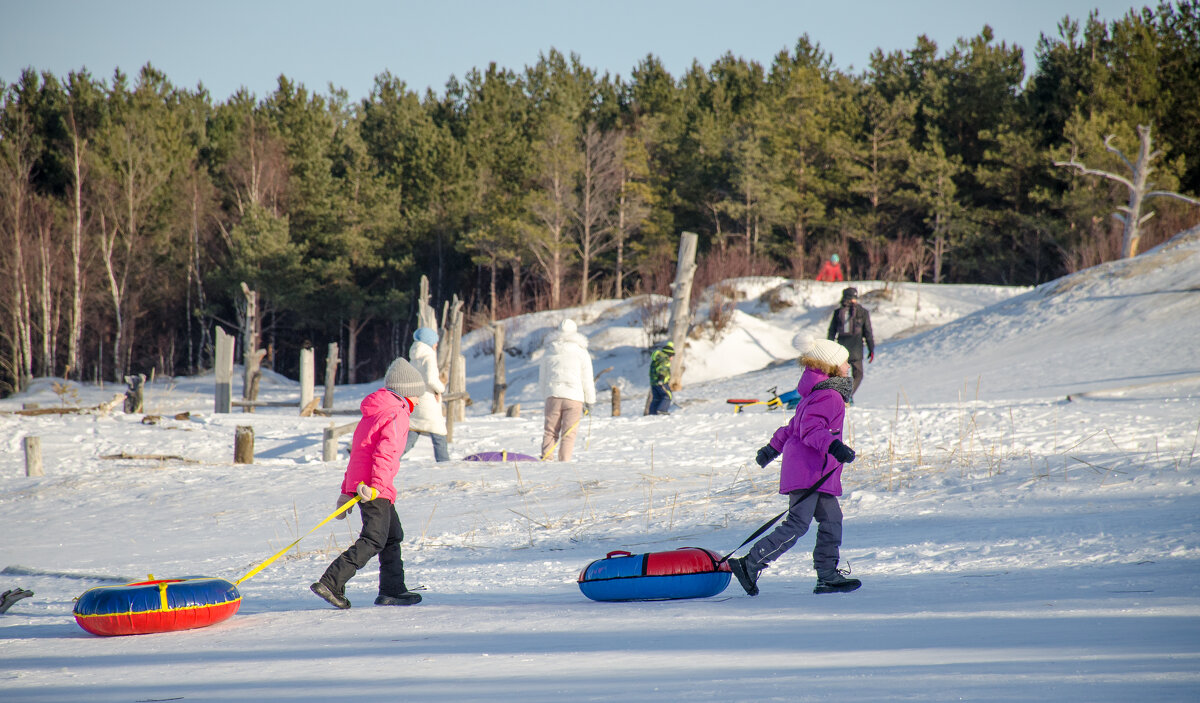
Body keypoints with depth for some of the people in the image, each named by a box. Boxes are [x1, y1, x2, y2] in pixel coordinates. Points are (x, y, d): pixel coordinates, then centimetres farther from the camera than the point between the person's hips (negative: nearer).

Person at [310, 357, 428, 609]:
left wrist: (347, 491, 22)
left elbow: (358, 451, 23)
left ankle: (393, 590, 22)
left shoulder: (372, 413, 22)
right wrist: (377, 484, -31)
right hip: (376, 488, -10)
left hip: (360, 485, 10)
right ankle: (330, 583, -22)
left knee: (393, 535, 19)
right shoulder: (397, 414, -8)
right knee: (374, 540, -13)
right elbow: (386, 451, -22)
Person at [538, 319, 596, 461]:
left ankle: (545, 458, -5)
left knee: (550, 430, 7)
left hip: (553, 396, 2)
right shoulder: (582, 353, 2)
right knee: (569, 433, -1)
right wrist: (590, 400, 12)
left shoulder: (549, 353, 10)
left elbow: (542, 379, 17)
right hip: (574, 396, -2)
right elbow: (587, 379, 3)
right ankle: (564, 461, -8)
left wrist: (546, 394, 29)